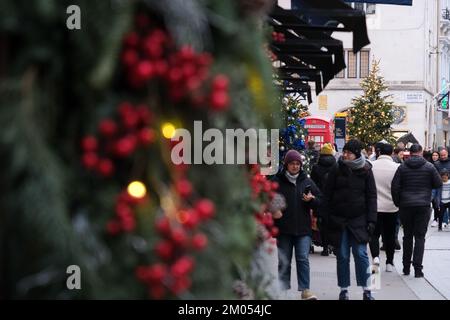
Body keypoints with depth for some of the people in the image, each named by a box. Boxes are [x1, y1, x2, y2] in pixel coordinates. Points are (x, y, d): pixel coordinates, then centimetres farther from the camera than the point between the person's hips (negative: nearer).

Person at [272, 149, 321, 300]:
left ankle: (305, 290, -5)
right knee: (284, 261, 7)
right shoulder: (277, 181, 2)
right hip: (283, 228, 0)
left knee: (303, 259, -7)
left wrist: (311, 199, -9)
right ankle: (283, 290, 15)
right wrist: (273, 210, -14)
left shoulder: (307, 181, 9)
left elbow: (319, 201, 13)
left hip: (303, 228, 1)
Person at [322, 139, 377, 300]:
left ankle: (366, 290, 2)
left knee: (361, 254, -5)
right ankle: (344, 290, 14)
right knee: (342, 256, 6)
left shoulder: (366, 171, 1)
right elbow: (327, 194, 3)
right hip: (338, 220, 1)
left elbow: (371, 196, 2)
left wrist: (371, 220, -5)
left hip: (359, 220, -1)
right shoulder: (337, 170, 1)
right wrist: (325, 216, -3)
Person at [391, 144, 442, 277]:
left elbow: (395, 186, -4)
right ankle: (417, 268, -8)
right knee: (420, 237, 1)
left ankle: (406, 267, 16)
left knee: (407, 236, 12)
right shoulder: (429, 167, -3)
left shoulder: (402, 167, -1)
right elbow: (438, 183, 1)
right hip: (423, 206, -1)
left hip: (406, 206, 1)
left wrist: (397, 203, 7)